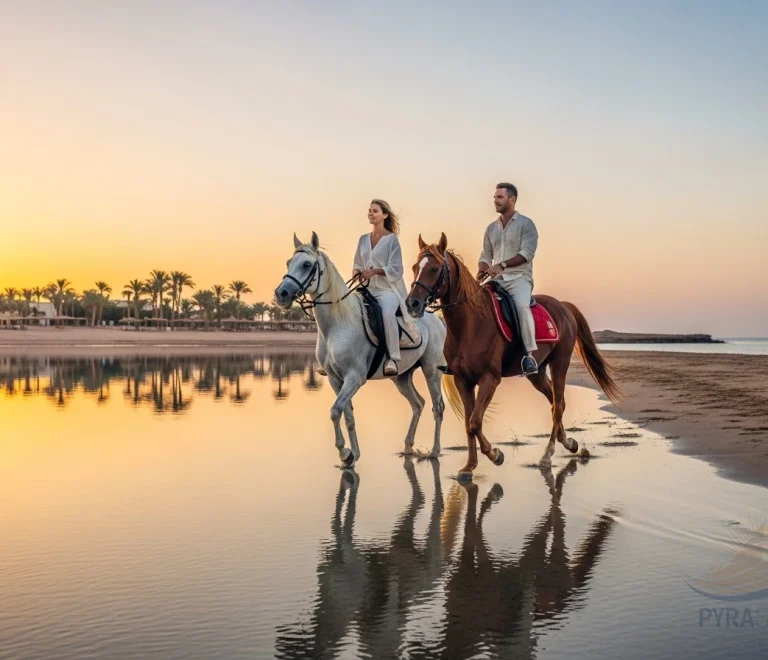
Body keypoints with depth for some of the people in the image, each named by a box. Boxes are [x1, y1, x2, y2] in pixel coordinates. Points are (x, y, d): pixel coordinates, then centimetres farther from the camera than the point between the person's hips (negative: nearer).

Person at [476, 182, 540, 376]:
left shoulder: (525, 223, -3)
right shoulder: (491, 228, 15)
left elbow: (527, 253, -15)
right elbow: (486, 256, 15)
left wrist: (502, 265, -24)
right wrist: (482, 271, -8)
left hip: (519, 277, -6)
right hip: (496, 279, 6)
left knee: (521, 305, -34)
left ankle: (529, 355, -30)